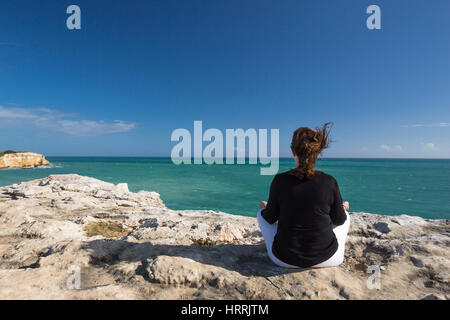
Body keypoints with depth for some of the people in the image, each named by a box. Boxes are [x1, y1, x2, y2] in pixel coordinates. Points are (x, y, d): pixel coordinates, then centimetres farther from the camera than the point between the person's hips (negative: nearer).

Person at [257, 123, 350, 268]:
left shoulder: (280, 180, -17)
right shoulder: (329, 182, -15)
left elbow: (270, 218, -4)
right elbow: (339, 219, 1)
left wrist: (265, 207, 20)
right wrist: (343, 208, 25)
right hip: (326, 259, 1)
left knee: (262, 213, 25)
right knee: (345, 216, 28)